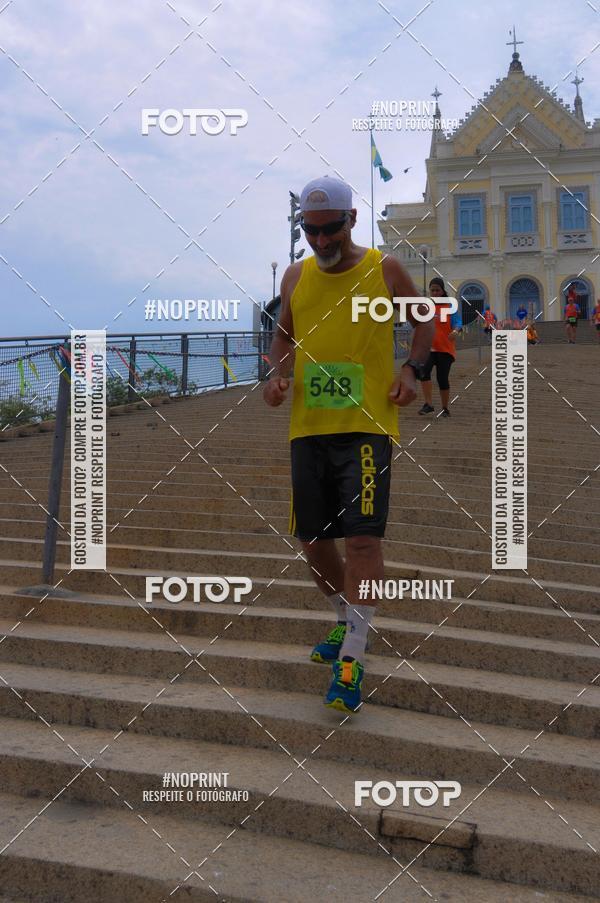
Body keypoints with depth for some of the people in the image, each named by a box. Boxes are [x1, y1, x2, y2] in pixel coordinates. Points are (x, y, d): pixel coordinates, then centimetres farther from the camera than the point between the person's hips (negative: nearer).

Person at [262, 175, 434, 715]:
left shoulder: (385, 270, -1)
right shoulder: (296, 277, 8)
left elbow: (424, 320, 12)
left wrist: (412, 370, -4)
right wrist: (278, 374, 1)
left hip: (367, 426, -4)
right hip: (308, 427, 4)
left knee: (362, 537, -14)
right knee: (312, 539, 10)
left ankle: (352, 660, -6)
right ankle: (348, 624, 35)